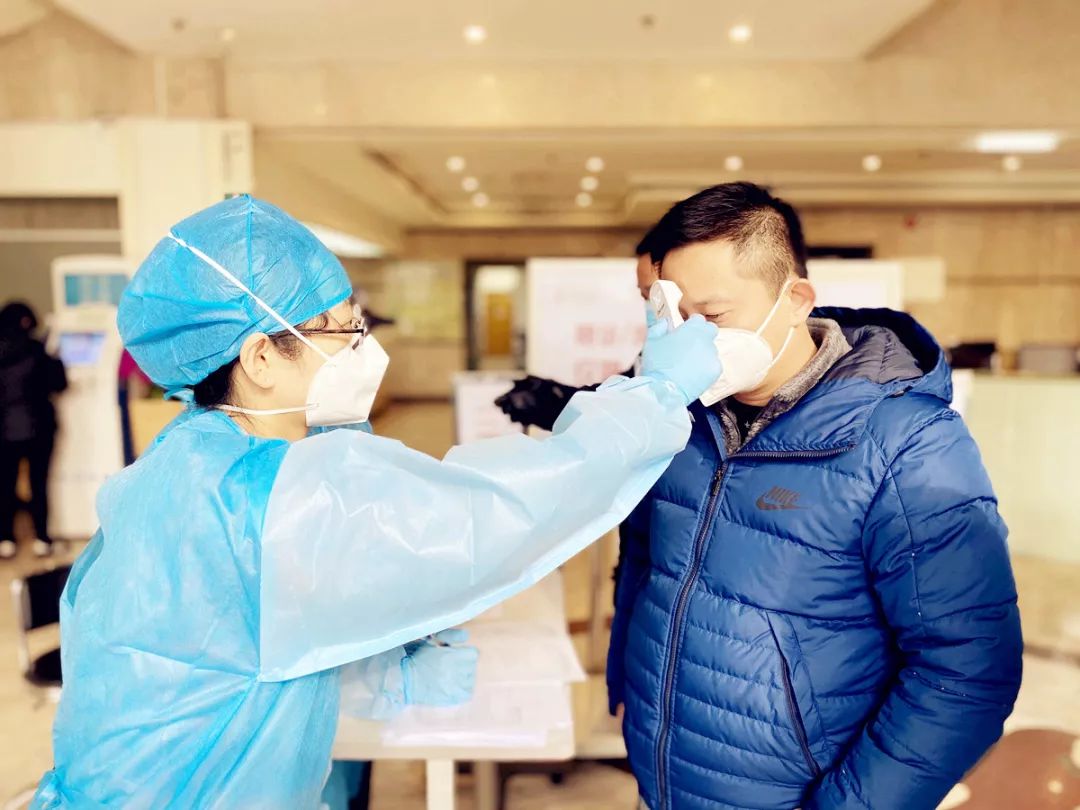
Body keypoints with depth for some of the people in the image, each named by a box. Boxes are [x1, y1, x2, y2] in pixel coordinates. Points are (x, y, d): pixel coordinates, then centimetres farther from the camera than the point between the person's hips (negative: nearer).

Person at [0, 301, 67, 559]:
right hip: (37, 428, -2)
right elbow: (58, 384, -6)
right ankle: (41, 539, 10)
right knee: (39, 484, 6)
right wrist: (56, 361, 9)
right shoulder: (35, 349, -10)